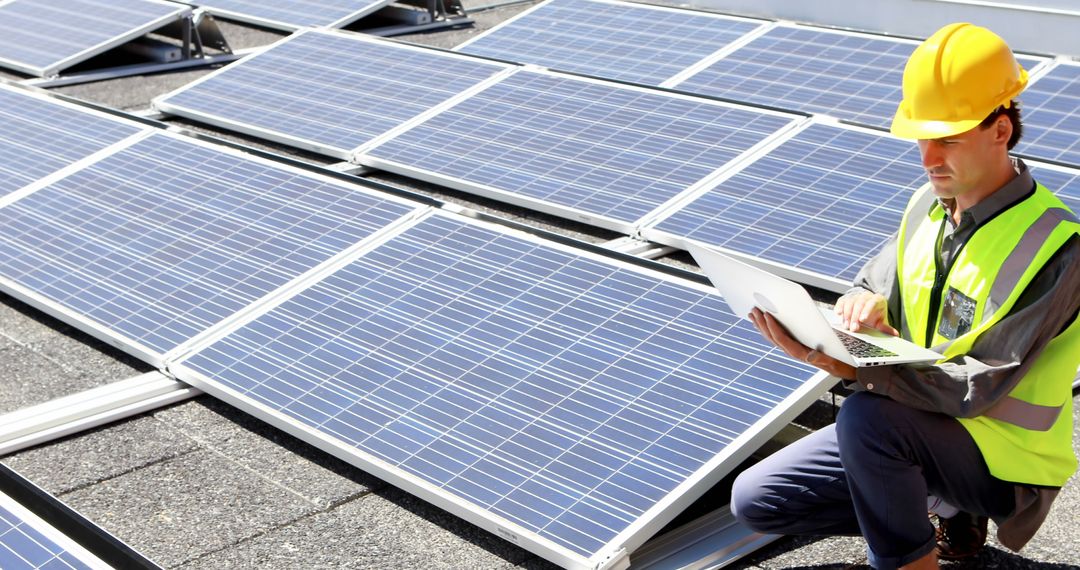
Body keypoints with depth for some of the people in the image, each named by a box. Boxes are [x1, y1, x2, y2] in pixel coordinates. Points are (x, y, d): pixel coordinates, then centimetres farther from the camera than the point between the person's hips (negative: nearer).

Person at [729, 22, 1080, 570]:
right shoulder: (927, 204, 0)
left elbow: (977, 387, -27)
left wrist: (855, 371, -37)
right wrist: (861, 305, -18)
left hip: (1004, 461, -7)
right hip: (914, 430, 7)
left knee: (867, 412, -35)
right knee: (754, 500, 1)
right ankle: (946, 514, 12)